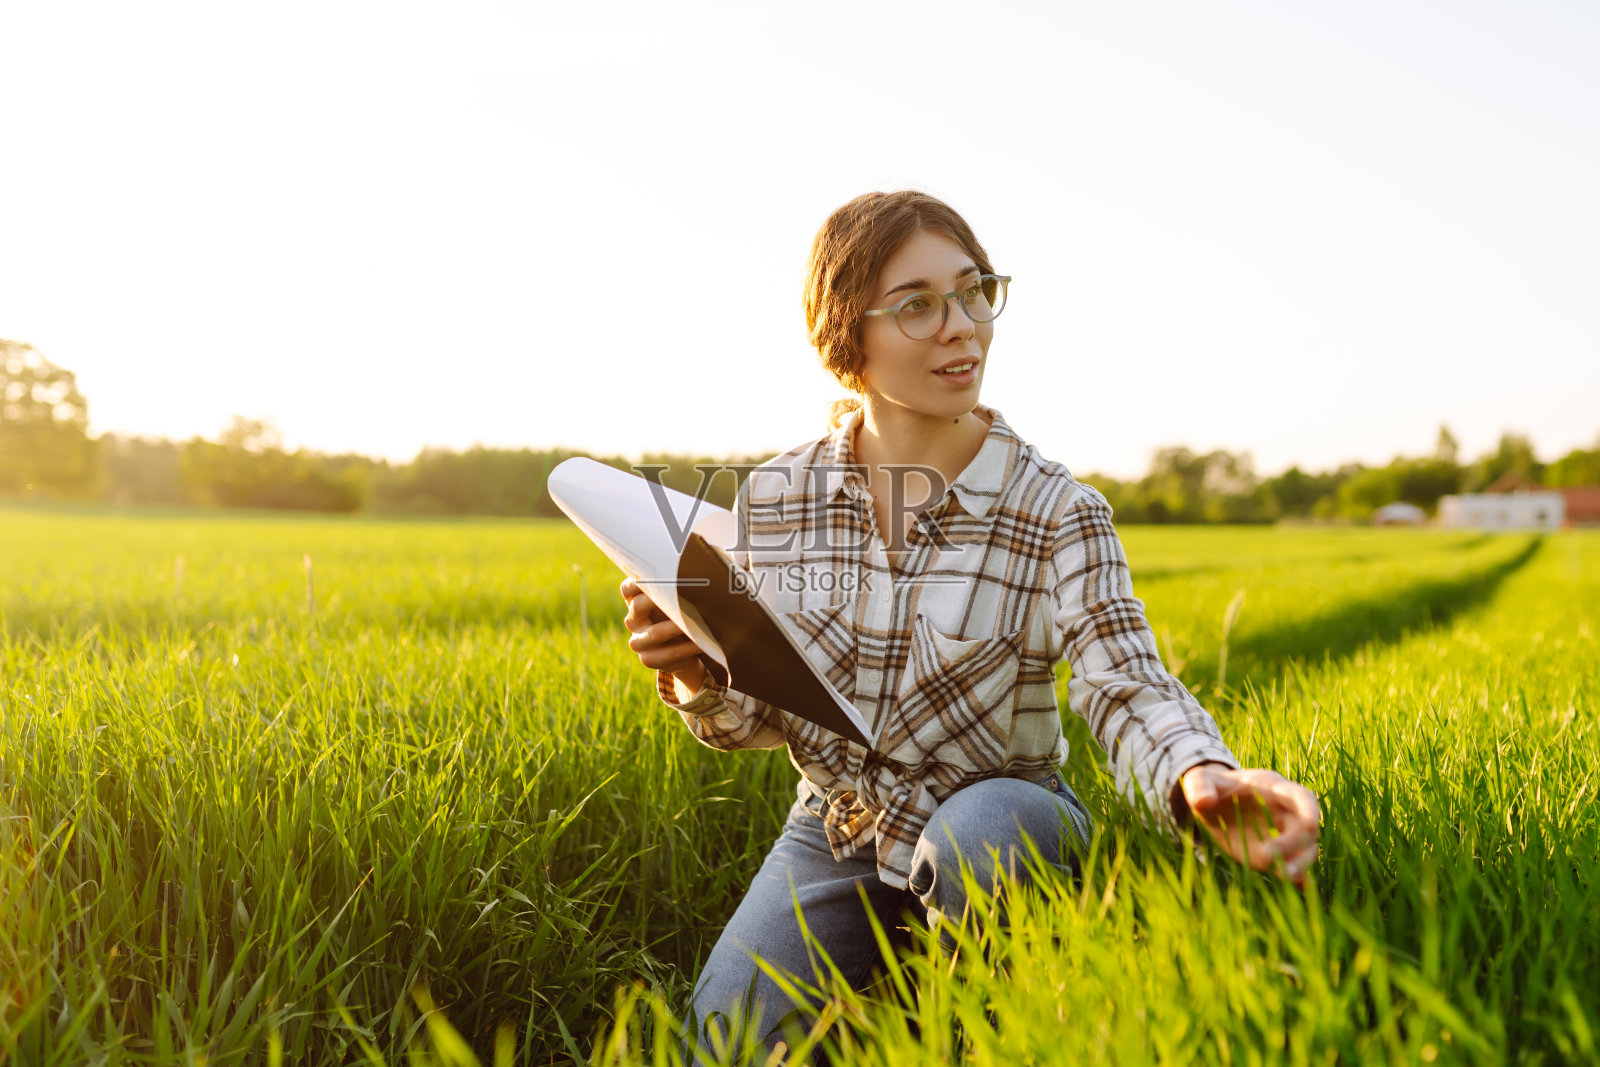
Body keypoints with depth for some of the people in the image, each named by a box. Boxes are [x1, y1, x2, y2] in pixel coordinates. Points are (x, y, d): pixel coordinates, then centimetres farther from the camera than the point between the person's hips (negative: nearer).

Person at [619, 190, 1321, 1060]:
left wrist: (1201, 775, -46)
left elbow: (1126, 685, -23)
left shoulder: (1054, 510, -11)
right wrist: (697, 681, -19)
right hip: (837, 836, 2)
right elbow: (761, 712, 5)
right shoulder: (774, 498, -3)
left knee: (980, 833, -38)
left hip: (999, 821, -1)